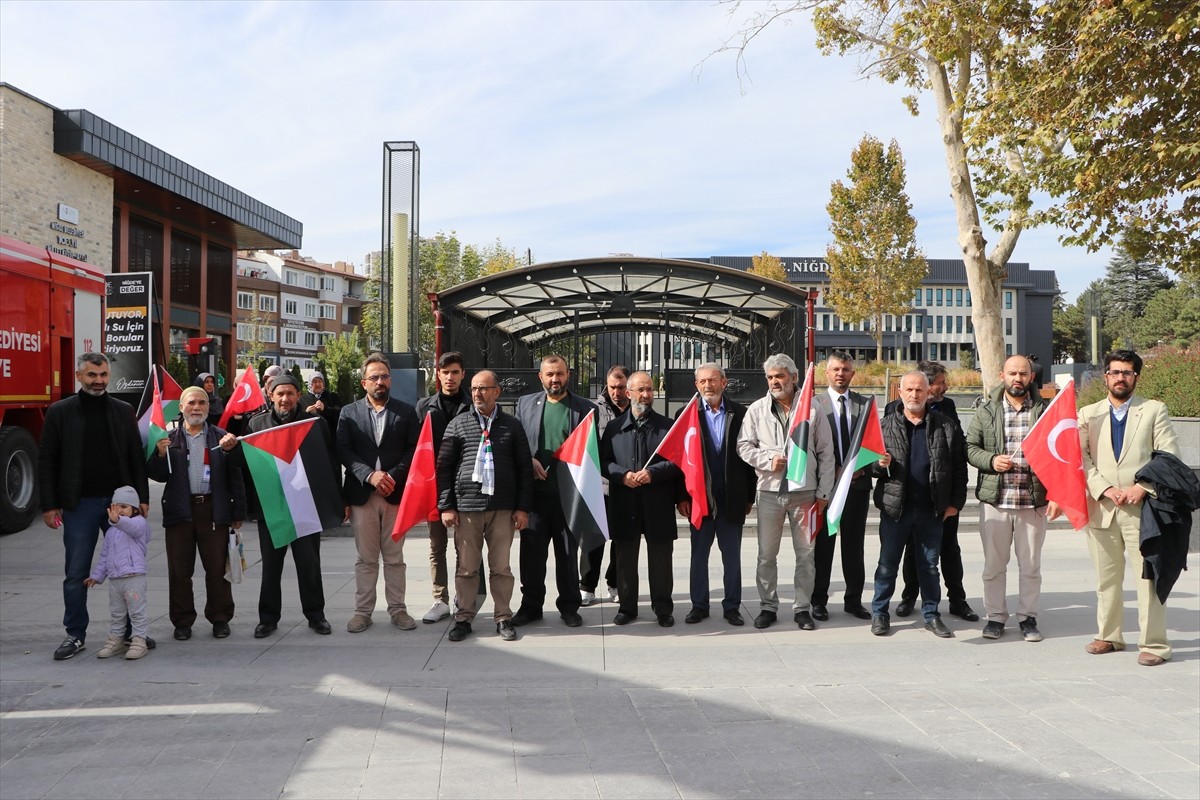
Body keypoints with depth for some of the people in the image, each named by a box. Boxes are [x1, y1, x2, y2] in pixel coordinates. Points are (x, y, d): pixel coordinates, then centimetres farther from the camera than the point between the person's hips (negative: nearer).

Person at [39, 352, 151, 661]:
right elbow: (46, 462, 1)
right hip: (79, 505, -1)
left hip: (120, 502, 1)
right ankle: (76, 635, 18)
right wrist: (49, 505, -5)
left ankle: (131, 631, 18)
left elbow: (137, 458, 7)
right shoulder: (59, 412, 2)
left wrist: (142, 497, 1)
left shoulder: (124, 411, 7)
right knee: (76, 574, 6)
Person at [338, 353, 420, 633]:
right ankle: (362, 611, 16)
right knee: (366, 558, 7)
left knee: (394, 557, 8)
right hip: (362, 494, 0)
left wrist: (393, 475, -13)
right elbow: (343, 451, -2)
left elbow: (414, 449, 1)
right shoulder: (349, 412, 7)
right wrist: (370, 475, -15)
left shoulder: (407, 412, 6)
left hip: (395, 493, 0)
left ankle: (397, 609, 17)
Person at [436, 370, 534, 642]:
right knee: (466, 567, 6)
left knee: (501, 567, 6)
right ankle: (463, 619, 18)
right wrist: (446, 506, -1)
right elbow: (444, 467, 5)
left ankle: (503, 618, 18)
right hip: (466, 507, 0)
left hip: (503, 508, 0)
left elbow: (524, 469, 7)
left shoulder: (512, 425, 7)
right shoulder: (458, 424, 6)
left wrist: (523, 507, 1)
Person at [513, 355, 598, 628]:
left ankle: (569, 606, 22)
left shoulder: (585, 408, 3)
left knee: (568, 552, 8)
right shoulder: (525, 404, 9)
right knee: (532, 551, 7)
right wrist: (529, 462, -8)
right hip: (535, 491, 2)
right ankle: (531, 605, 20)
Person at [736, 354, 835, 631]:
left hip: (804, 491, -1)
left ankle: (802, 608, 18)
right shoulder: (757, 409, 4)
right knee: (766, 555, 7)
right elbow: (744, 445, 5)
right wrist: (767, 460, -12)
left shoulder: (812, 409, 1)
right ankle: (768, 606, 19)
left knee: (805, 554, 6)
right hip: (769, 491, 1)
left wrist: (823, 492, -1)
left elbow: (825, 453, 3)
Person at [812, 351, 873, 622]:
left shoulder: (865, 404, 8)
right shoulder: (814, 403, -1)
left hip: (858, 484, 3)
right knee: (823, 544, 5)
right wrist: (832, 472, -12)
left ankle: (853, 600, 21)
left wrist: (861, 468, -8)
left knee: (854, 545, 10)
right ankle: (819, 601, 14)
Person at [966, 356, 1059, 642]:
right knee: (993, 564, 7)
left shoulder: (1045, 411, 3)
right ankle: (995, 616, 19)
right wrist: (991, 460, -14)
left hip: (1034, 501, 0)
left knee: (1030, 564, 9)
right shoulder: (986, 411, 5)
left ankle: (1027, 617, 22)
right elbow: (969, 447, 5)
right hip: (994, 500, 0)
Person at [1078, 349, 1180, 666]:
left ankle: (1154, 643, 7)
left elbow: (1169, 458, -1)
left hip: (1142, 508, -2)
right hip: (1101, 508, 2)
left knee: (1148, 578, -1)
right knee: (1106, 578, 11)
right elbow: (1081, 458, 3)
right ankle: (1109, 636, 22)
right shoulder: (1088, 414, 11)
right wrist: (1105, 489, -11)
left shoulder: (1154, 410, 7)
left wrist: (1143, 487, -13)